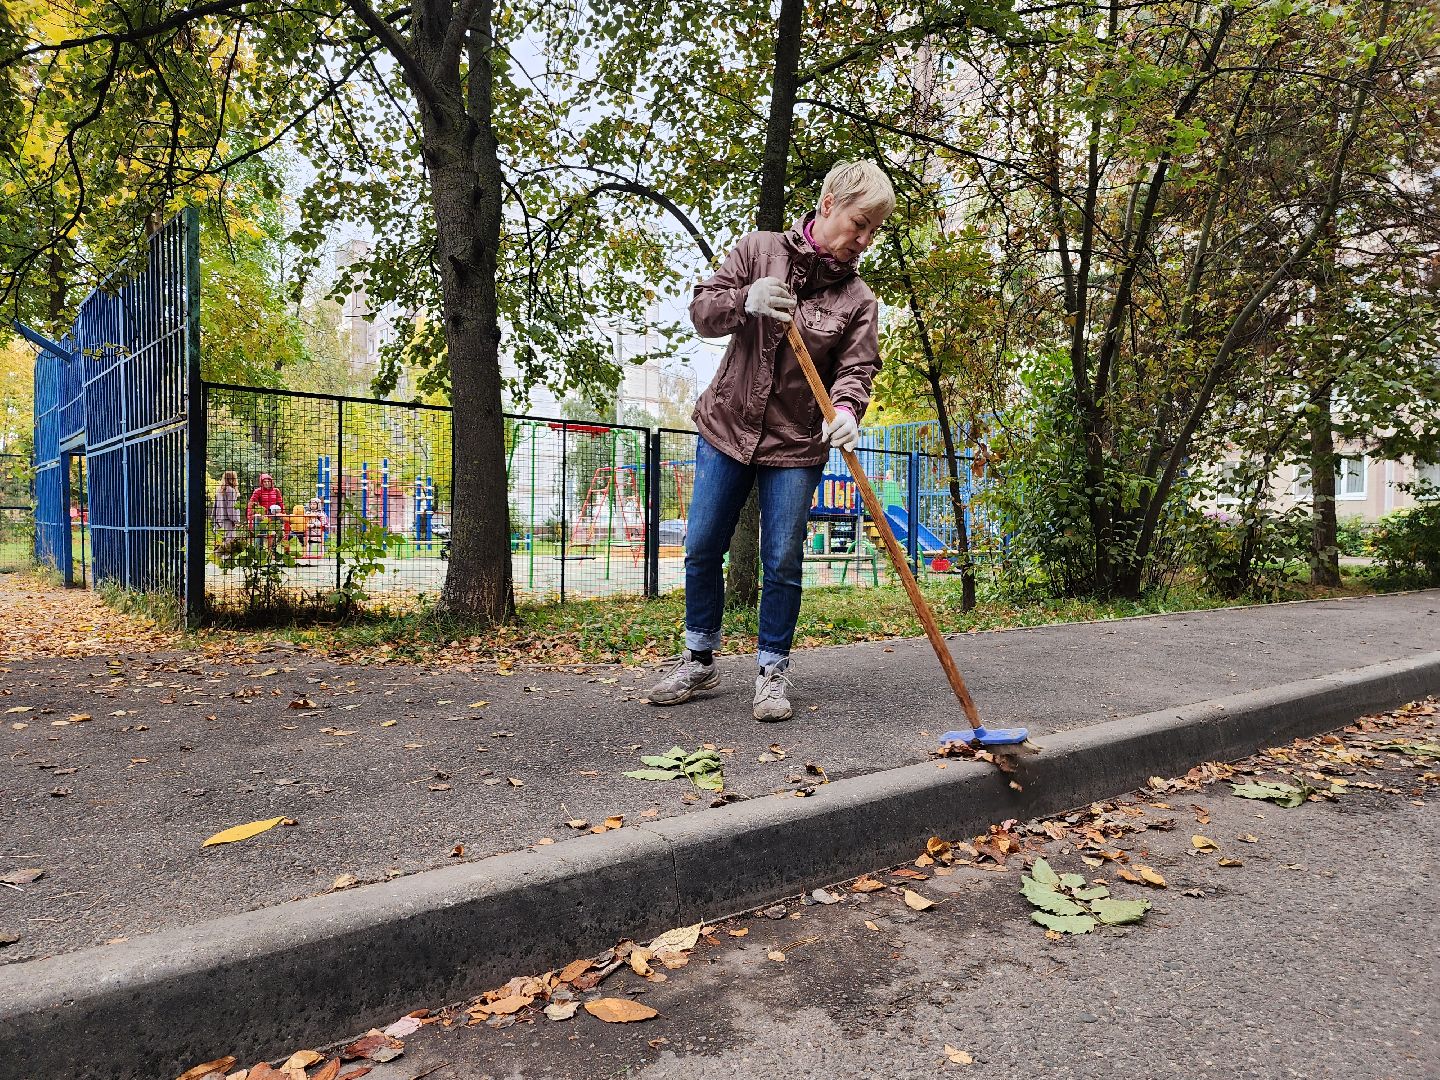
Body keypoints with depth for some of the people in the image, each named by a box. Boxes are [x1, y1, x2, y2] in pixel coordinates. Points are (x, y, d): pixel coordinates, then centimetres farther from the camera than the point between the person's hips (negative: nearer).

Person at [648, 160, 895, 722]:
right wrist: (745, 302, -27)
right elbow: (703, 310, -5)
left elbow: (855, 370, -10)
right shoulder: (760, 248, -1)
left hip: (797, 445, -1)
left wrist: (845, 409, -33)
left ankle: (772, 671, 17)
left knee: (782, 563, 0)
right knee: (702, 550, 7)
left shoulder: (858, 299, -2)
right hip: (726, 427, 1)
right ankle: (698, 660, 25)